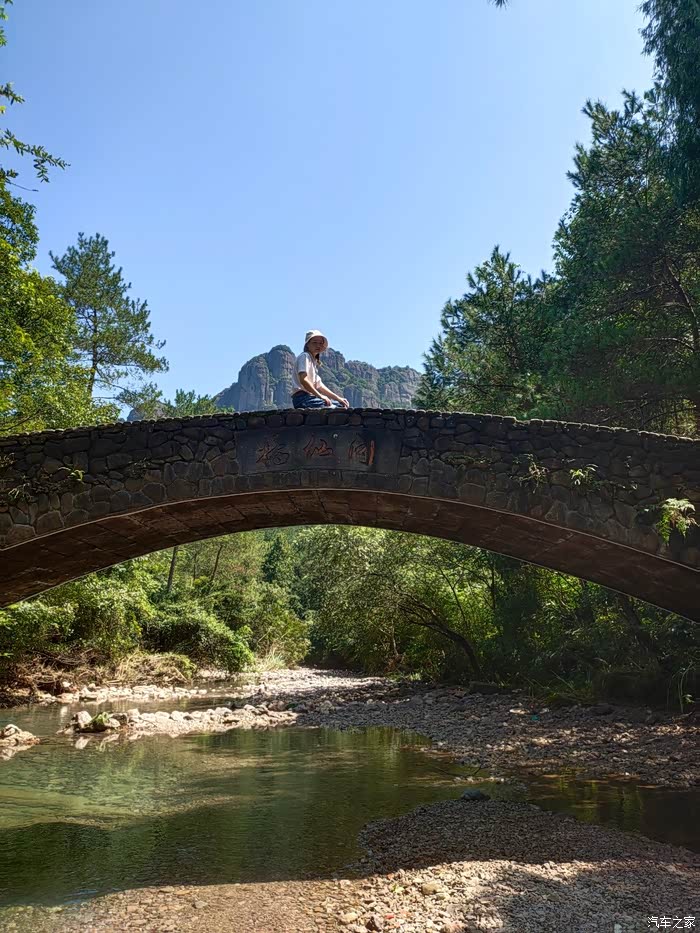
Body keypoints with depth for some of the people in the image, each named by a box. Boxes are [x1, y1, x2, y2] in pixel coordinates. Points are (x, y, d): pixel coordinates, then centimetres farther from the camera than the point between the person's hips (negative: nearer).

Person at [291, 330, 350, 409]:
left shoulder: (314, 361, 25)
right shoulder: (304, 356, -3)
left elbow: (319, 386, 22)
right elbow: (303, 380, -19)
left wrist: (338, 398, 12)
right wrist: (320, 396, -20)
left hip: (309, 397, 10)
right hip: (302, 398, -10)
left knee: (341, 405, 7)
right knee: (332, 408, -25)